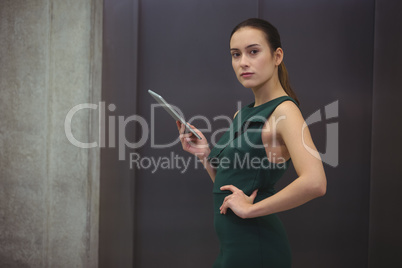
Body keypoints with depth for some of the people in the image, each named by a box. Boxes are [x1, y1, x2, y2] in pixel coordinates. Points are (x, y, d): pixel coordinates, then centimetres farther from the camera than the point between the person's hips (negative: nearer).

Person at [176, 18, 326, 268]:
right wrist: (205, 154, 2)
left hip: (256, 246, -8)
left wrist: (250, 208, -21)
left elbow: (314, 182, -30)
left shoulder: (284, 111, -14)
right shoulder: (243, 114, 11)